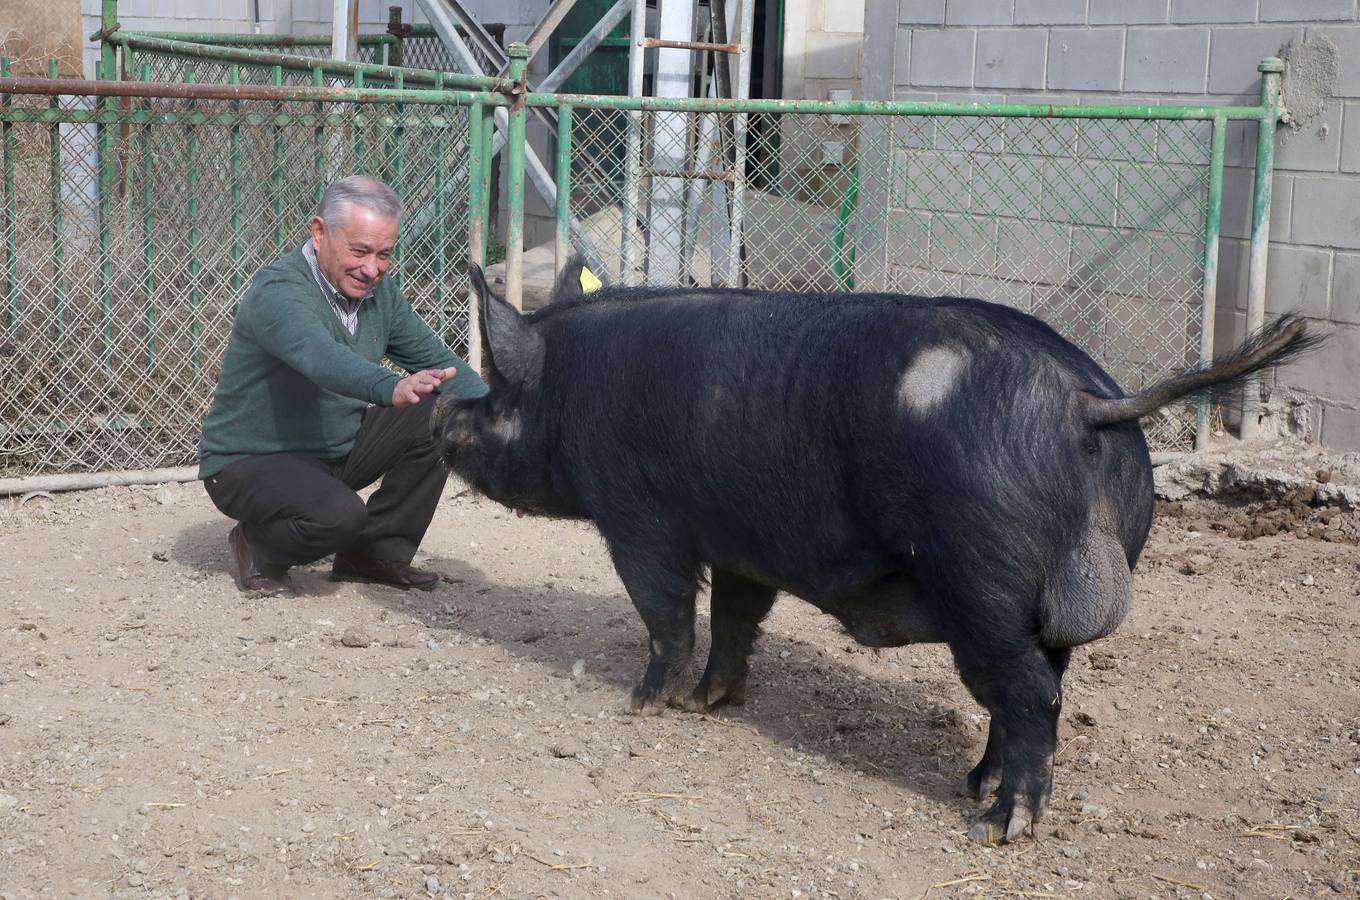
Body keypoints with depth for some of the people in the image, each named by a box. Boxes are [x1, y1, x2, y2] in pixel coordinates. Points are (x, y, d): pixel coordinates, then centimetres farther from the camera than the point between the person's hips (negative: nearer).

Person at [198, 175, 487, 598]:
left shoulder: (379, 293, 1)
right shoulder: (278, 292, -24)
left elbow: (437, 360, 4)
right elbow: (321, 358, -44)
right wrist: (393, 389, -63)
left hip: (337, 452, 8)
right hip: (250, 464, -8)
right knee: (337, 513, -36)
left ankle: (377, 552, 4)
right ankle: (258, 549, -1)